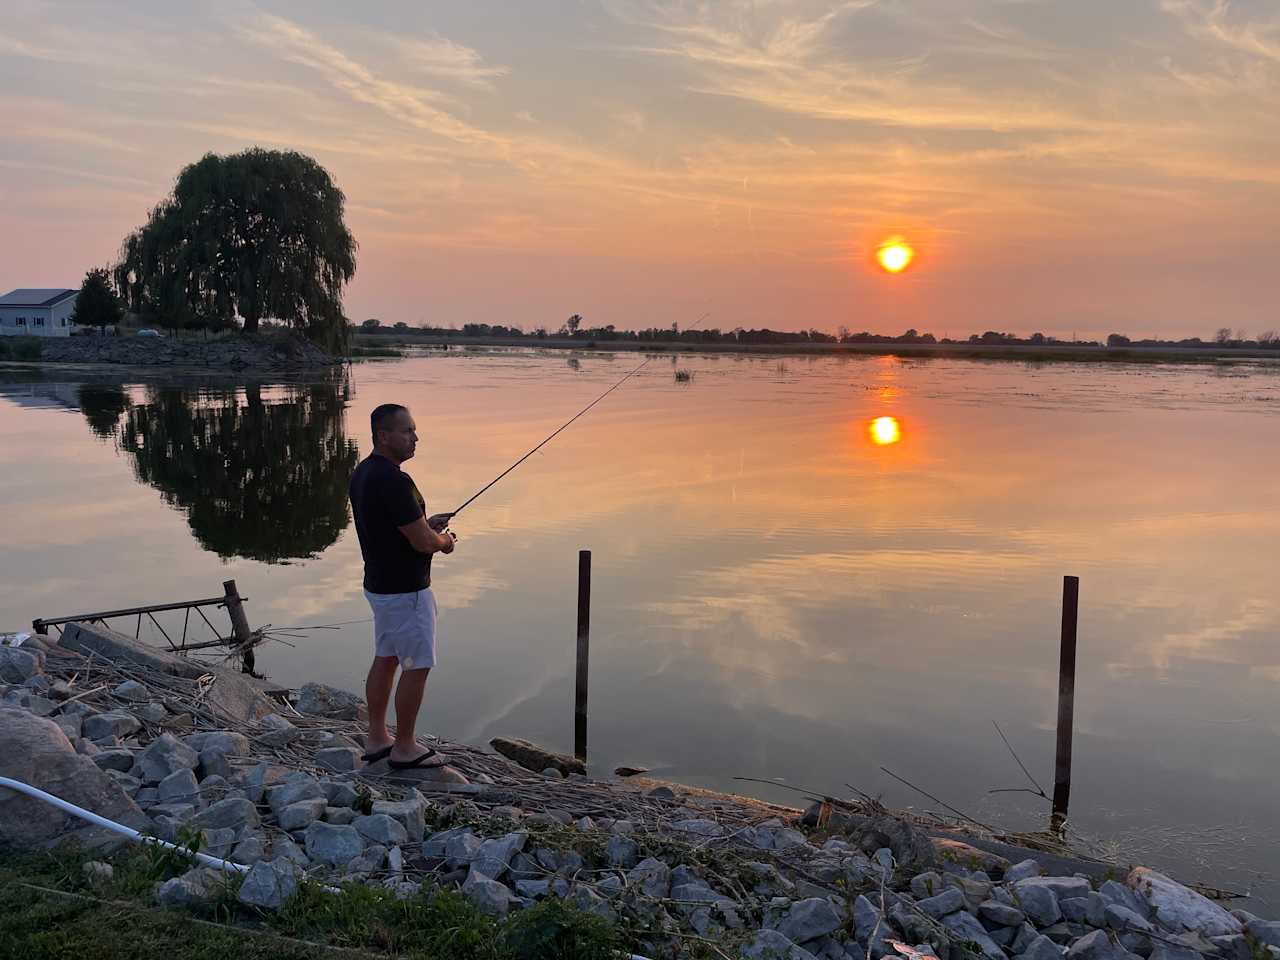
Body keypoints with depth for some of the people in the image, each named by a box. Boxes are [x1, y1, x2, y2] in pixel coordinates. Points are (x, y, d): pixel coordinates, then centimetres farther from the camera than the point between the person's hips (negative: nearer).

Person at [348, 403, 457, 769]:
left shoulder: (362, 473, 5)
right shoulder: (394, 481, -26)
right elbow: (422, 542, -24)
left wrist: (427, 523, 8)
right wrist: (445, 540, -3)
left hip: (378, 584, 10)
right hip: (405, 590, -10)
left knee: (385, 659, 17)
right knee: (416, 666, 2)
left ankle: (377, 739, 26)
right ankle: (405, 748, 11)